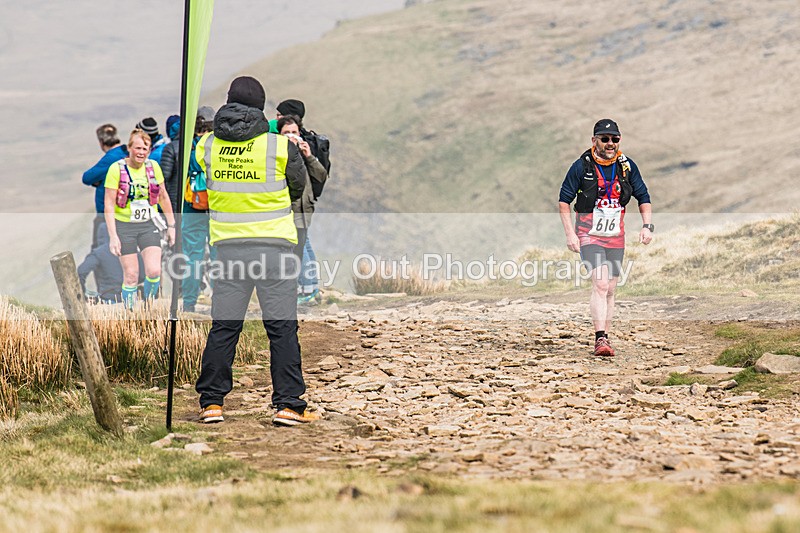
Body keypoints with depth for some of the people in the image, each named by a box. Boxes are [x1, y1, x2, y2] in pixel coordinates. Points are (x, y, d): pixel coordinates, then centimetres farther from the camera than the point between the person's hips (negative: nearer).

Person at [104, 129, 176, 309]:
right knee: (131, 275, -2)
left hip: (148, 226, 3)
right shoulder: (117, 169, -10)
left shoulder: (153, 167, 1)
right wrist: (113, 236, -15)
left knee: (154, 271, -11)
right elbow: (109, 205, -10)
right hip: (124, 227, -3)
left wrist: (171, 226, 13)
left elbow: (163, 197, 13)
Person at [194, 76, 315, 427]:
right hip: (274, 244, -3)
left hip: (228, 244, 3)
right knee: (282, 327, 2)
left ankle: (212, 402, 11)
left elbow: (201, 189, 12)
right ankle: (288, 404, 1)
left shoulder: (207, 145, 1)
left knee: (223, 326, 10)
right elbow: (299, 188, 6)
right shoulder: (280, 145, -7)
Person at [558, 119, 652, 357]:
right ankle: (600, 339, -24)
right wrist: (570, 234, -10)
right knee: (600, 284, -20)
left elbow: (643, 197, 11)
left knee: (610, 290, 10)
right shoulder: (581, 166, -10)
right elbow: (564, 201, -3)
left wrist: (647, 225, -4)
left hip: (616, 237, 4)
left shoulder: (627, 166, 0)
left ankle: (604, 339, 20)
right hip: (589, 235, -4)